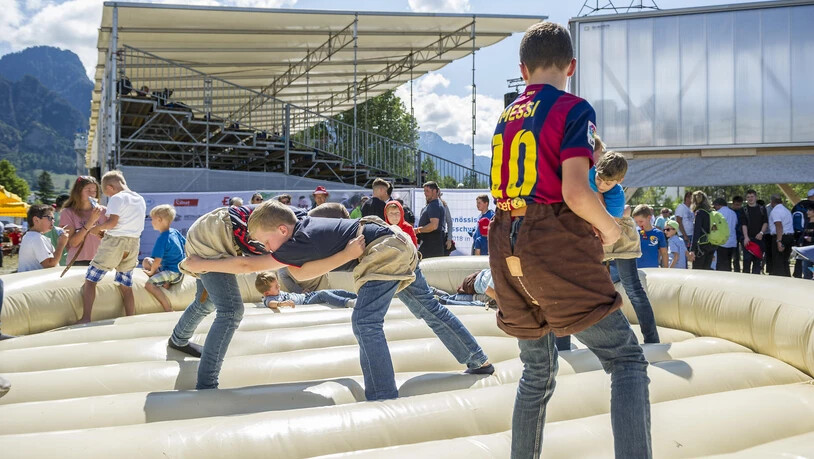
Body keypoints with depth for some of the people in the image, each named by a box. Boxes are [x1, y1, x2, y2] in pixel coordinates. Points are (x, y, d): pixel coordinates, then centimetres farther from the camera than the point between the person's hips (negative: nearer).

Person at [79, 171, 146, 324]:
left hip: (114, 241, -7)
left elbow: (113, 222, -18)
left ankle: (85, 318, -5)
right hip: (134, 243, 7)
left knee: (90, 279, 2)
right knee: (126, 285, 13)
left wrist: (98, 227, -2)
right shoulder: (140, 199, 14)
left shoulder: (117, 198, -7)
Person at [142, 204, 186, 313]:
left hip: (173, 272, -10)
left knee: (149, 284, -27)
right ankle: (165, 282, -2)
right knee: (146, 261, 17)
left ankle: (169, 309, -30)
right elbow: (186, 244, 19)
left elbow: (157, 260, -22)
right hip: (179, 266, 10)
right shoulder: (175, 232, 6)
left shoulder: (162, 239, -20)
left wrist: (152, 272, -4)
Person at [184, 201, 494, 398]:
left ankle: (384, 399, -18)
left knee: (365, 322, -17)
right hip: (397, 243, 10)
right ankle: (480, 362, 32)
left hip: (385, 252, -10)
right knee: (429, 309, 19)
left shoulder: (299, 244, -21)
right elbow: (300, 274, -6)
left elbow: (247, 265, -16)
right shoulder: (302, 223, 3)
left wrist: (200, 264, -10)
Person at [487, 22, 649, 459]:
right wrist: (608, 227, 1)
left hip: (506, 250, 7)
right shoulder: (573, 109, -5)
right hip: (556, 249, -7)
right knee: (627, 359, -1)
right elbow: (575, 192, -17)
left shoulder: (504, 118, 15)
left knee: (537, 371, 19)